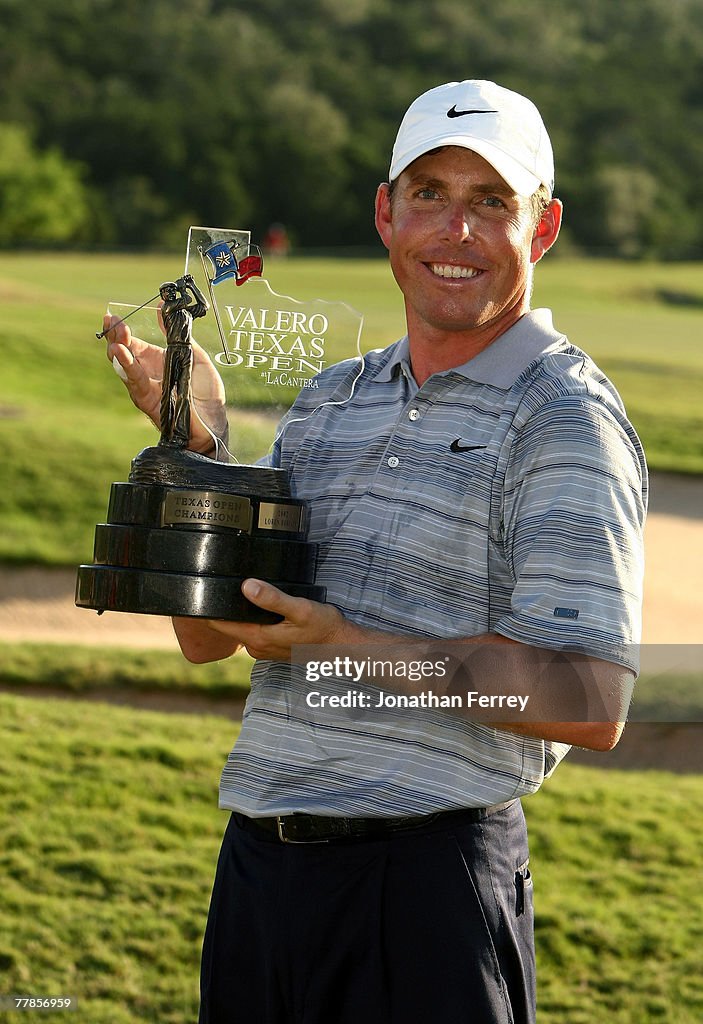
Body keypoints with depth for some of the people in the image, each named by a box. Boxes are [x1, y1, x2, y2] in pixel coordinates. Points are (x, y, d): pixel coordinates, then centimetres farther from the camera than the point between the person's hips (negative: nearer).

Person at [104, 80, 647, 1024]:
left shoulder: (566, 421, -8)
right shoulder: (335, 398, 15)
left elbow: (591, 706, -18)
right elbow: (209, 637, 16)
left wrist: (351, 647, -20)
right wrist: (194, 438, 3)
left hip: (428, 869, -6)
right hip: (256, 862, 7)